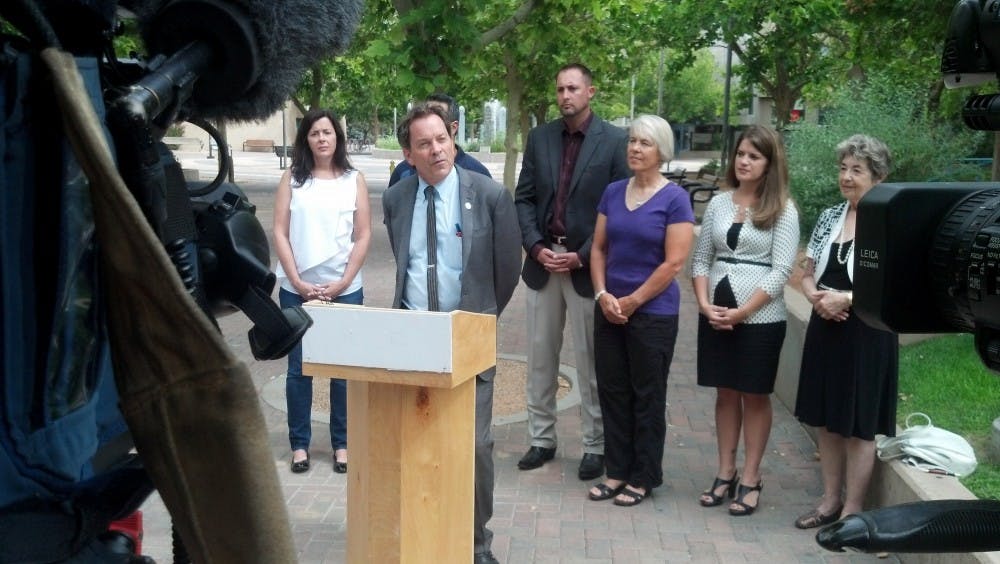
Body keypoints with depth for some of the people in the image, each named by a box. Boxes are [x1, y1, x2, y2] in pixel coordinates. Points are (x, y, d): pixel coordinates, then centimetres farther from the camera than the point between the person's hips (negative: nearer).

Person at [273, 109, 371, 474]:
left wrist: (343, 283, -7)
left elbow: (363, 236, 2)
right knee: (299, 369, 5)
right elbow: (280, 232, 0)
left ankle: (341, 443, 15)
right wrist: (298, 282, -8)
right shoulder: (292, 179, 5)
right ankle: (299, 444, 16)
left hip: (344, 290, 0)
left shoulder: (354, 180, 5)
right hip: (297, 289, 0)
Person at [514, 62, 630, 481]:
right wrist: (536, 247, -6)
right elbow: (524, 198, 8)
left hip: (586, 265, -4)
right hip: (542, 260, 4)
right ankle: (541, 439, 22)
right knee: (540, 357, 10)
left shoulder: (615, 141, -4)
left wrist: (581, 256, -12)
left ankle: (595, 446, 15)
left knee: (591, 362, 3)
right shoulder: (539, 137, 8)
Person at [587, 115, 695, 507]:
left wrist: (631, 302, -12)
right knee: (612, 391, 10)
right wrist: (603, 294, -6)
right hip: (609, 309, 5)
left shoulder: (675, 199, -9)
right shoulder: (613, 192, 6)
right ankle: (617, 470, 23)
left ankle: (644, 477, 19)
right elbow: (599, 247, 9)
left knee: (647, 397, 7)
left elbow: (674, 263, -13)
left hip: (653, 313, -5)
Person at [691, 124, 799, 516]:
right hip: (715, 315, 4)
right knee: (726, 393, 12)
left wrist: (741, 312, -15)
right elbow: (701, 259, 9)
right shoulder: (718, 204, 8)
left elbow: (780, 270, -10)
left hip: (760, 317, -4)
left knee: (755, 396, 6)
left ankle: (750, 479, 16)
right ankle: (725, 473, 22)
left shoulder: (782, 210, -5)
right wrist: (705, 303, -6)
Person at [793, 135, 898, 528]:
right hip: (825, 329, 6)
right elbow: (808, 274, 12)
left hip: (867, 334, -6)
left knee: (859, 426, 4)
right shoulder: (829, 217, 8)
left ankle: (852, 510, 17)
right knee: (826, 420, 14)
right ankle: (830, 500, 28)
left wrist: (845, 299, -21)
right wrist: (816, 297, -9)